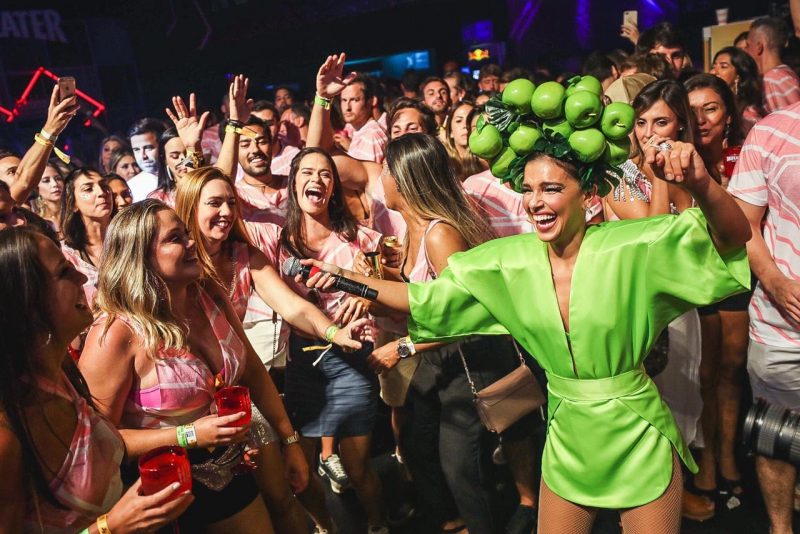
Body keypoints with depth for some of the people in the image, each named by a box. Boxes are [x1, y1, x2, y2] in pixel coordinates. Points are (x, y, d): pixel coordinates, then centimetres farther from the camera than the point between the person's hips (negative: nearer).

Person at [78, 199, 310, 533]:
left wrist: (290, 440, 5)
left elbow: (253, 371, 5)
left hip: (231, 471, 6)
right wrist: (189, 436, -26)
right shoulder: (117, 332, -23)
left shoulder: (211, 296, -5)